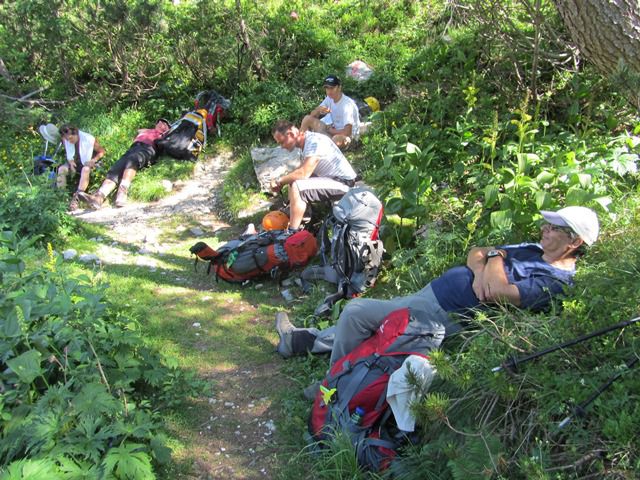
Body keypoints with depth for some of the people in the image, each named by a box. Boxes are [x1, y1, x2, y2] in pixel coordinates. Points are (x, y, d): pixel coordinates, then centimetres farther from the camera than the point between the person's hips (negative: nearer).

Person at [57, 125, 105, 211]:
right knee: (61, 169, -23)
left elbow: (102, 151, -10)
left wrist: (94, 160, -26)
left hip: (87, 163, -4)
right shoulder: (65, 141, -9)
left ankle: (76, 198, -45)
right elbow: (68, 154, 8)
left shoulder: (89, 139, -22)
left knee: (85, 170, -38)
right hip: (74, 163, 5)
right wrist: (70, 161, -14)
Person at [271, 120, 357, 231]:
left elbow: (303, 173, -30)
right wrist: (282, 181, 3)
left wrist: (279, 181, -17)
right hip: (331, 179, 10)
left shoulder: (314, 142, -22)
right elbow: (302, 170, 18)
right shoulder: (306, 142, 7)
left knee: (296, 187, -24)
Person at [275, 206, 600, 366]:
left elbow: (496, 291, -28)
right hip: (431, 293, 9)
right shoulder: (534, 250, 12)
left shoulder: (553, 281, -16)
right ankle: (302, 340, 29)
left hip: (444, 315, -9)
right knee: (359, 315, 13)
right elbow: (475, 252, 12)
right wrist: (480, 270, -11)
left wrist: (496, 259, -9)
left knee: (355, 311, -8)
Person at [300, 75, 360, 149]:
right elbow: (312, 114, -1)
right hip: (334, 130, 8)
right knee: (307, 118, -3)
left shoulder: (347, 104, -26)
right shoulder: (329, 98, -2)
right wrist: (319, 110, -25)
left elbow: (347, 132, -33)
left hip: (348, 137, -8)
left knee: (338, 139, -45)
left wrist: (329, 130, -17)